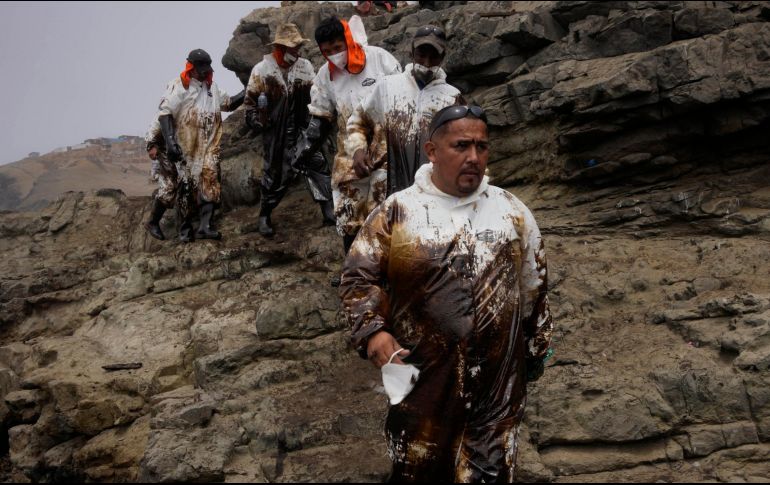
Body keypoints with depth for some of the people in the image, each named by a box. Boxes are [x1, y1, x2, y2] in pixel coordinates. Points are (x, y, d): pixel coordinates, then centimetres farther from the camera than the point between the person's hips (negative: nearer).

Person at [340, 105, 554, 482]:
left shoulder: (512, 211, 8)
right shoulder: (397, 211, -1)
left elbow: (534, 286, 15)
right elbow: (359, 275, -1)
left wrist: (537, 347, 18)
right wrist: (372, 331, -16)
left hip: (499, 379, 2)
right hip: (422, 377, -1)